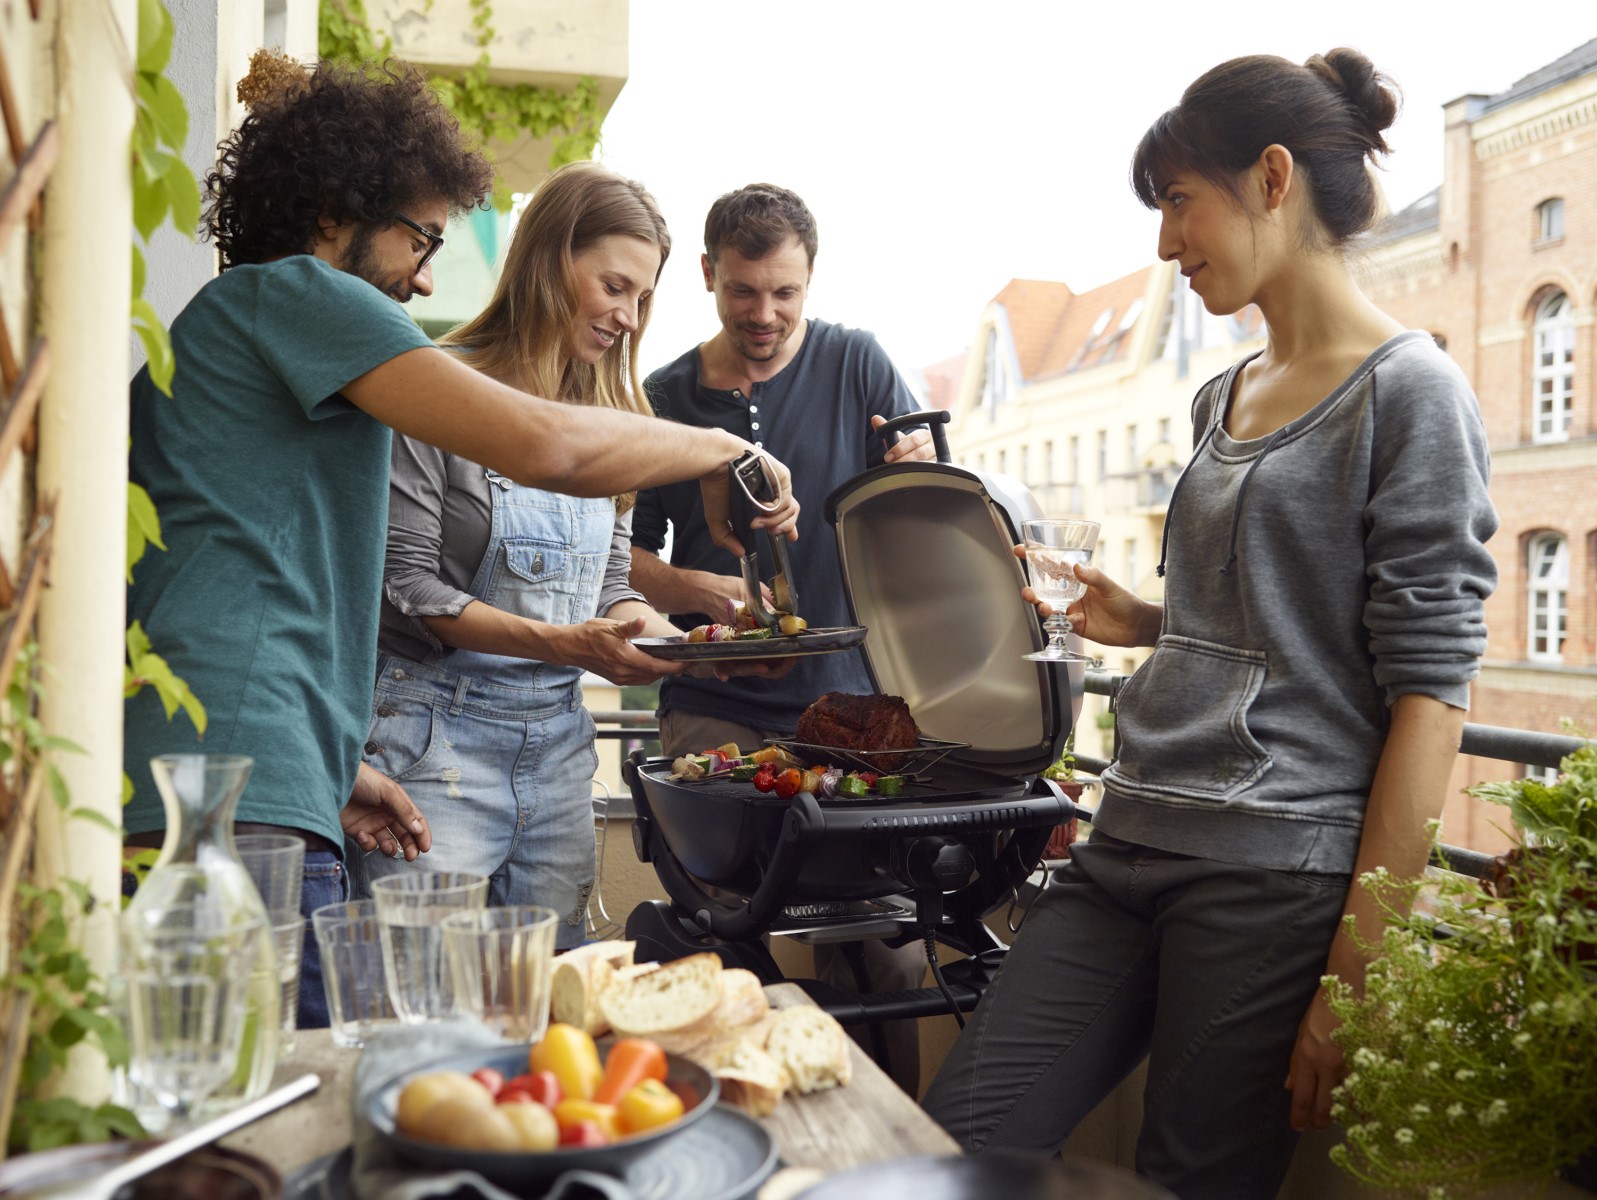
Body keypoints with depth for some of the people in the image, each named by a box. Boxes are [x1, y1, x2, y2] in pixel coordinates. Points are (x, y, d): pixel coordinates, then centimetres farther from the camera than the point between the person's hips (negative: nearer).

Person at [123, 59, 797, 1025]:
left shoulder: (205, 331, 28)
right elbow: (546, 445, -14)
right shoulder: (294, 292, -1)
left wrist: (331, 767, 28)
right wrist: (724, 450, 2)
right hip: (240, 802, -10)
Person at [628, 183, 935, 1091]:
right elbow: (624, 552, 12)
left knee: (884, 947, -3)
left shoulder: (855, 364, 5)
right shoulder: (665, 398, 8)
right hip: (716, 709, 1)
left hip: (849, 698, 0)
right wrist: (702, 590, -8)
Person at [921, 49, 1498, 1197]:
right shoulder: (1223, 399, 17)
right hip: (1130, 849, 7)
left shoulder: (1409, 391, -6)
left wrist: (1355, 974, -16)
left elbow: (1430, 690, -12)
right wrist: (1147, 623, 8)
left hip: (1279, 876, -7)